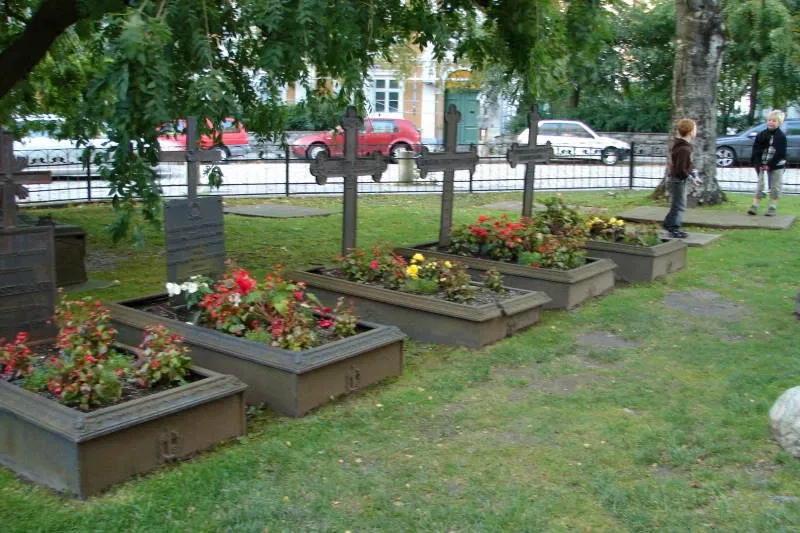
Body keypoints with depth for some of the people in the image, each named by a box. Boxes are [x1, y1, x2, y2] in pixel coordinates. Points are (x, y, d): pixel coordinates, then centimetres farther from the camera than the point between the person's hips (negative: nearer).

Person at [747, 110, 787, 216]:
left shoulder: (781, 137, -6)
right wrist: (759, 165, -11)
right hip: (762, 166, 2)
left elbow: (780, 154, -12)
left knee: (775, 187, 4)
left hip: (776, 166, -2)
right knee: (760, 186, 2)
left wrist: (770, 165, -18)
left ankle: (772, 208, 10)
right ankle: (754, 206, 1)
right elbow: (756, 151, 0)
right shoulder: (761, 135, 3)